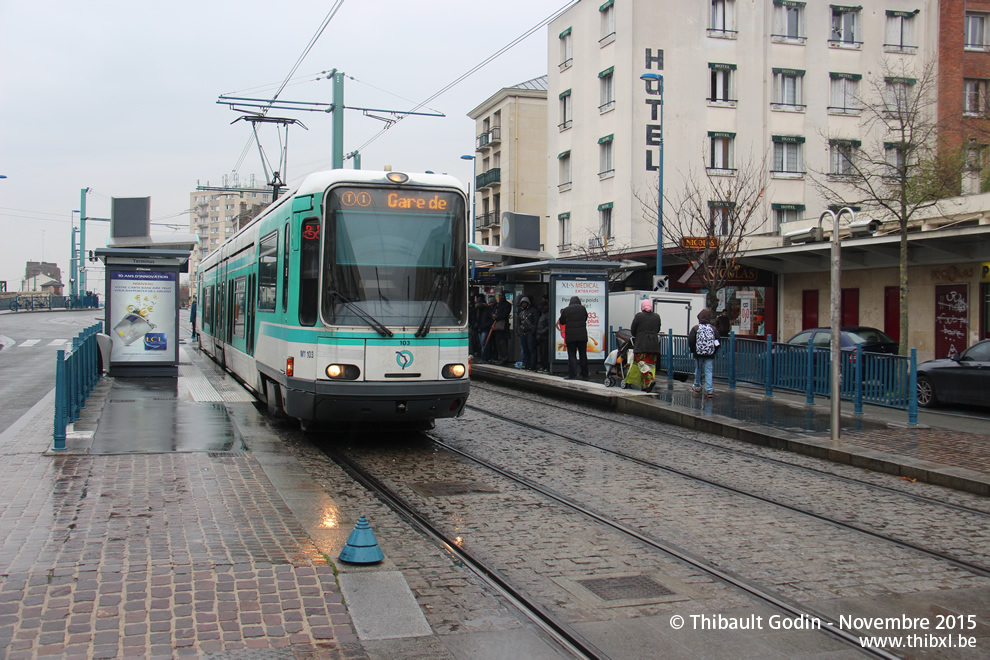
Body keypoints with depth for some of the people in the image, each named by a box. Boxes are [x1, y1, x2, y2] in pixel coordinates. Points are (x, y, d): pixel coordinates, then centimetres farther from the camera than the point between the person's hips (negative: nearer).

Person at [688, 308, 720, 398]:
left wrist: (693, 350, 8)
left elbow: (690, 341, -7)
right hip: (710, 354, 1)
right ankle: (709, 390, -6)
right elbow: (718, 342, 0)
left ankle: (697, 388, 29)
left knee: (698, 370, 14)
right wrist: (714, 351, 12)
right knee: (708, 371, 1)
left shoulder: (695, 328, -5)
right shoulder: (713, 329, 0)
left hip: (698, 353, 0)